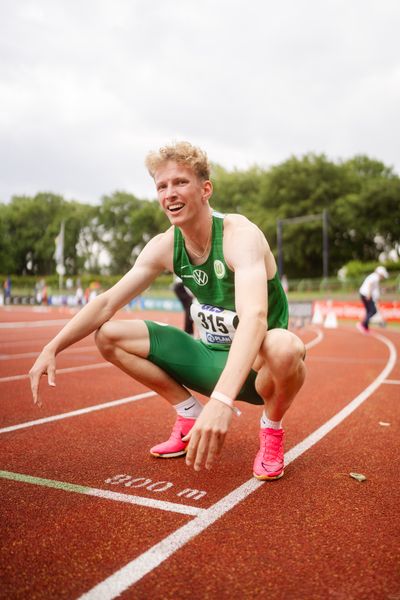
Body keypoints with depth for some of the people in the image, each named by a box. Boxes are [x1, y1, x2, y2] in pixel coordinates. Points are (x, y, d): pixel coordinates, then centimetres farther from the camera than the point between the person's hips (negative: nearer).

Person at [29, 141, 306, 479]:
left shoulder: (240, 235, -25)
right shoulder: (165, 246, -5)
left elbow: (254, 316, -42)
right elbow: (108, 302, 0)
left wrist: (221, 399, -56)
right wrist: (52, 348, -12)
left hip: (255, 366, -5)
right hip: (211, 357, 6)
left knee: (285, 348, -42)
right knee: (109, 336, -2)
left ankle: (272, 428, -6)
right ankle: (191, 415, 9)